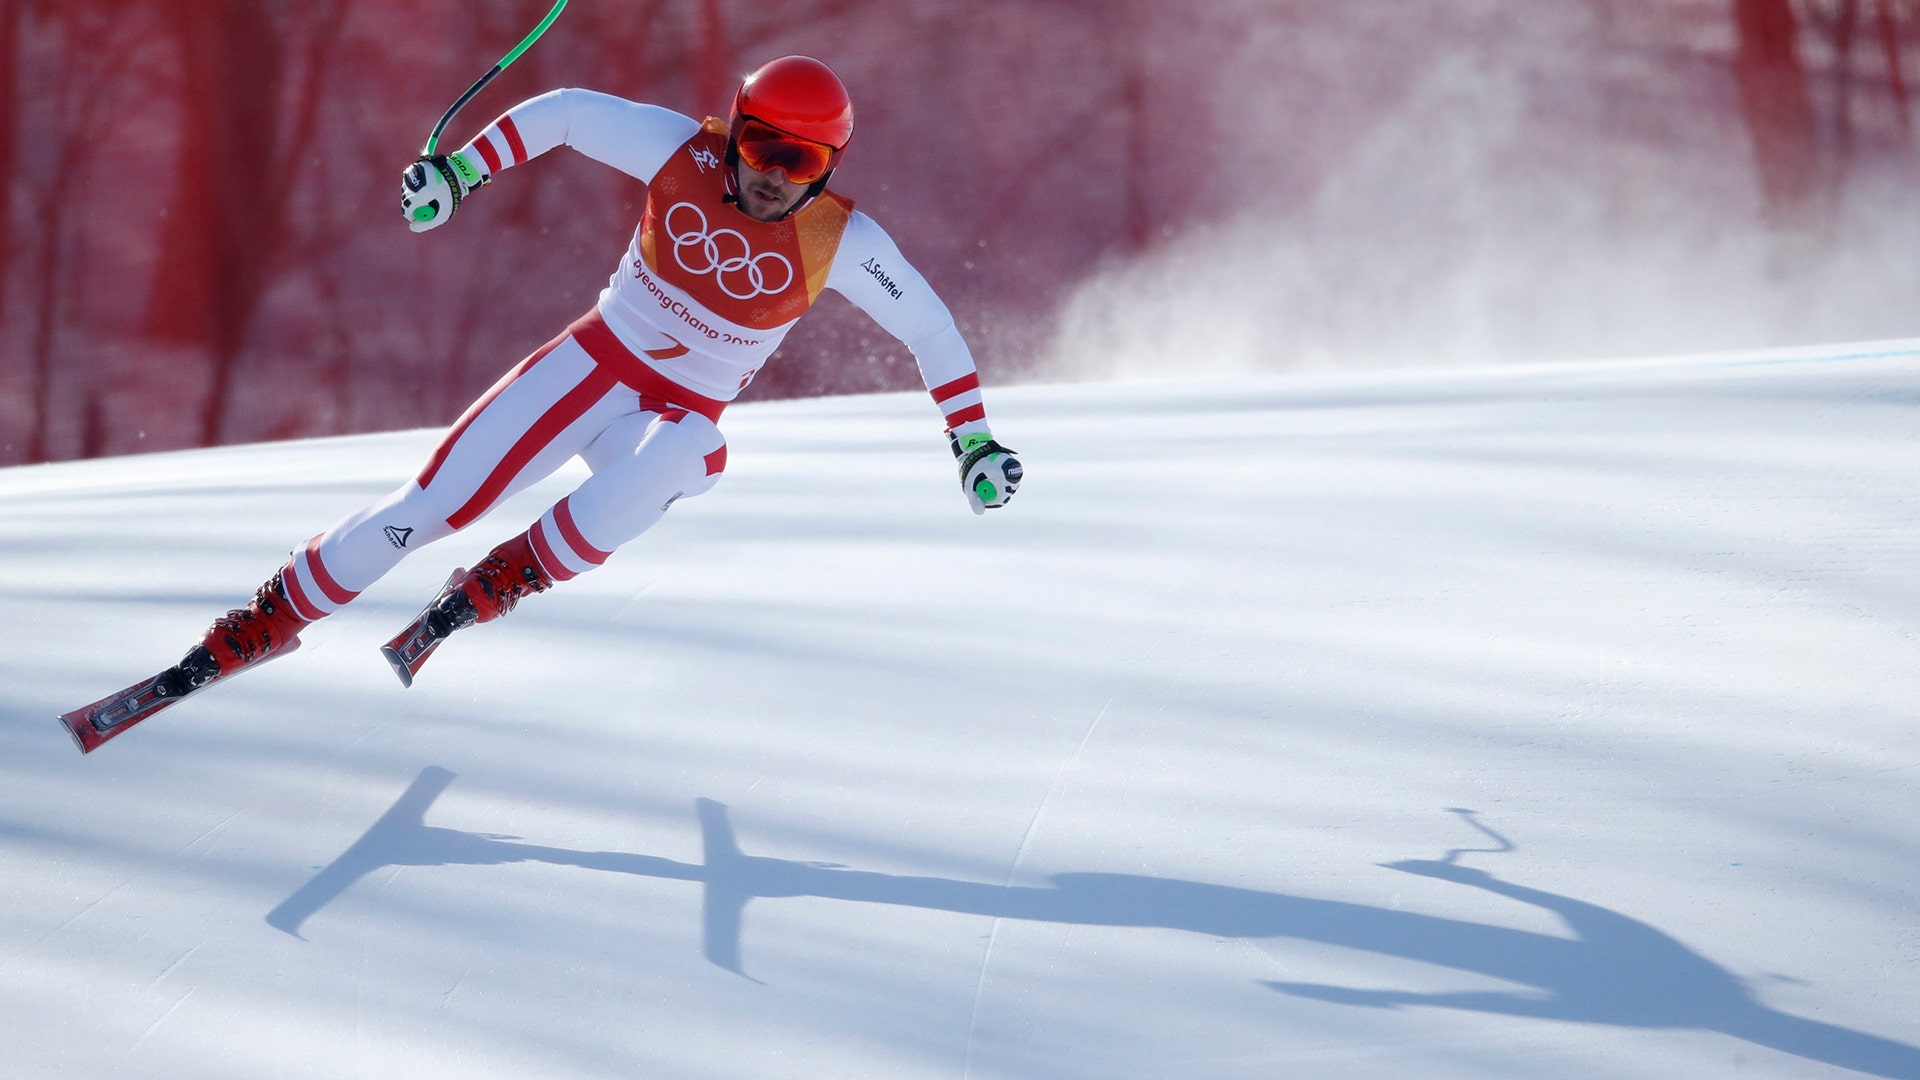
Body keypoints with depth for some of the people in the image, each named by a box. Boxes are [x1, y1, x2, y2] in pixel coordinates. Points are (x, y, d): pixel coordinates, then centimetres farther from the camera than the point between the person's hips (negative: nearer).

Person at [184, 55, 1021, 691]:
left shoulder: (841, 245, -18)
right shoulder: (683, 152, -16)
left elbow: (931, 329, -7)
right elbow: (566, 113, -5)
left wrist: (974, 442, -9)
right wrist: (458, 171, -12)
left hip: (685, 416, 0)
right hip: (600, 360, 1)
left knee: (670, 462, -37)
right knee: (429, 504, -8)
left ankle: (501, 582, -16)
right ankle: (268, 621, 9)